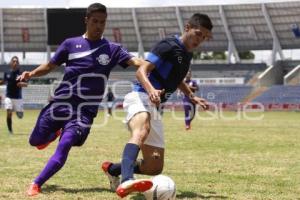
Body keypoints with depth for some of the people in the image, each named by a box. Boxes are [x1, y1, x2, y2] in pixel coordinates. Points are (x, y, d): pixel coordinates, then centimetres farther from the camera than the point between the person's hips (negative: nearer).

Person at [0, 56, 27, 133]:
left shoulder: (20, 73, -6)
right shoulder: (7, 73, 1)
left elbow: (26, 84, -9)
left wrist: (22, 83, -30)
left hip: (18, 97, -1)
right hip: (9, 97, 1)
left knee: (20, 116, 5)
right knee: (9, 113, -15)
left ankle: (19, 110, 44)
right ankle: (10, 131, 0)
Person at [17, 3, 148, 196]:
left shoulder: (112, 49, 5)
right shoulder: (71, 44, 8)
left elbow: (136, 61, -8)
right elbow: (50, 66, 14)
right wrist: (32, 73, -5)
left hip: (85, 110, -2)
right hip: (61, 103, 2)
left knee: (64, 146, -21)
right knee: (36, 141, 9)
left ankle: (36, 185, -15)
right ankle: (55, 133, 44)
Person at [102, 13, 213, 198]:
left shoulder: (187, 55, 19)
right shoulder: (168, 46, -8)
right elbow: (142, 71, -18)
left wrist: (192, 97, 27)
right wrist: (151, 90, -36)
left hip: (154, 107, 9)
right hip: (141, 97, -9)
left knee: (155, 167, 6)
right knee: (142, 131, -43)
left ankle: (113, 169, 31)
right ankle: (126, 182, -64)